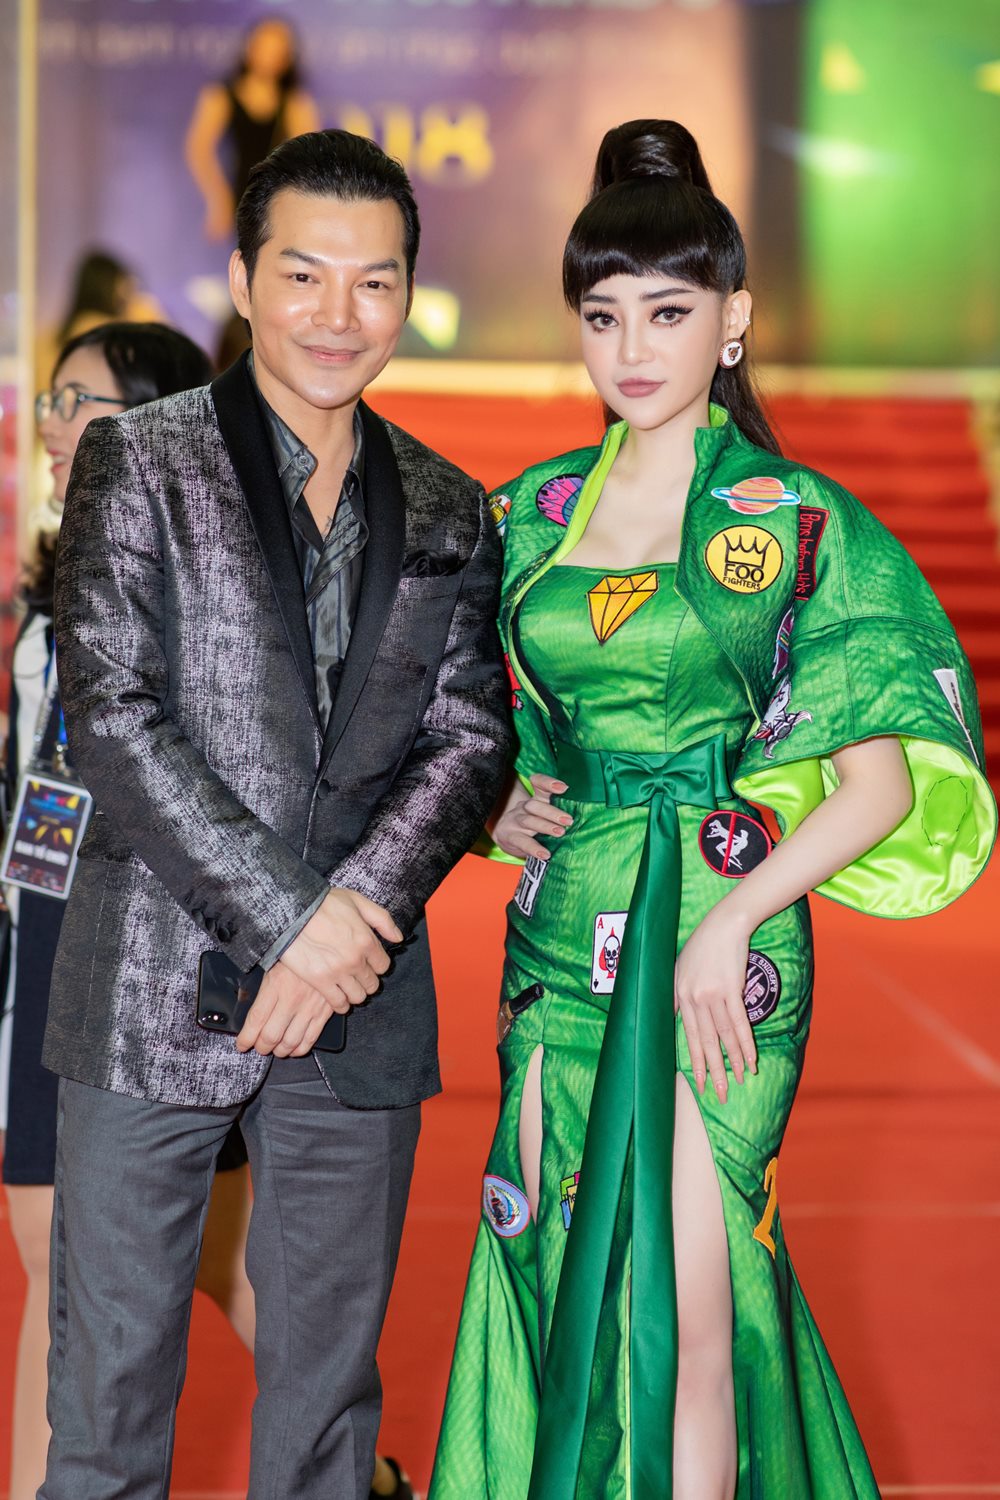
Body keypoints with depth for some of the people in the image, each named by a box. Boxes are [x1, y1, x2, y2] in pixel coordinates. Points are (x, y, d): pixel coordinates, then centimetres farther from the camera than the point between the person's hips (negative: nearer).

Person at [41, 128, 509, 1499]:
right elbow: (111, 715, -9)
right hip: (156, 989, -3)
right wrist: (284, 920, -14)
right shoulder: (138, 463, 0)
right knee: (111, 1376, 4)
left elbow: (470, 735, 6)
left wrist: (358, 905, -12)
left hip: (362, 996, 3)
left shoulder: (449, 514, 12)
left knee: (327, 1385, 11)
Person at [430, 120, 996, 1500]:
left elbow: (887, 780, -7)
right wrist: (502, 802, 2)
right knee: (560, 1277, 8)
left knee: (681, 1314, -5)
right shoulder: (535, 511, 10)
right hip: (562, 935, 5)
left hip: (720, 944, -4)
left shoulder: (797, 521, -4)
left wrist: (731, 922, -15)